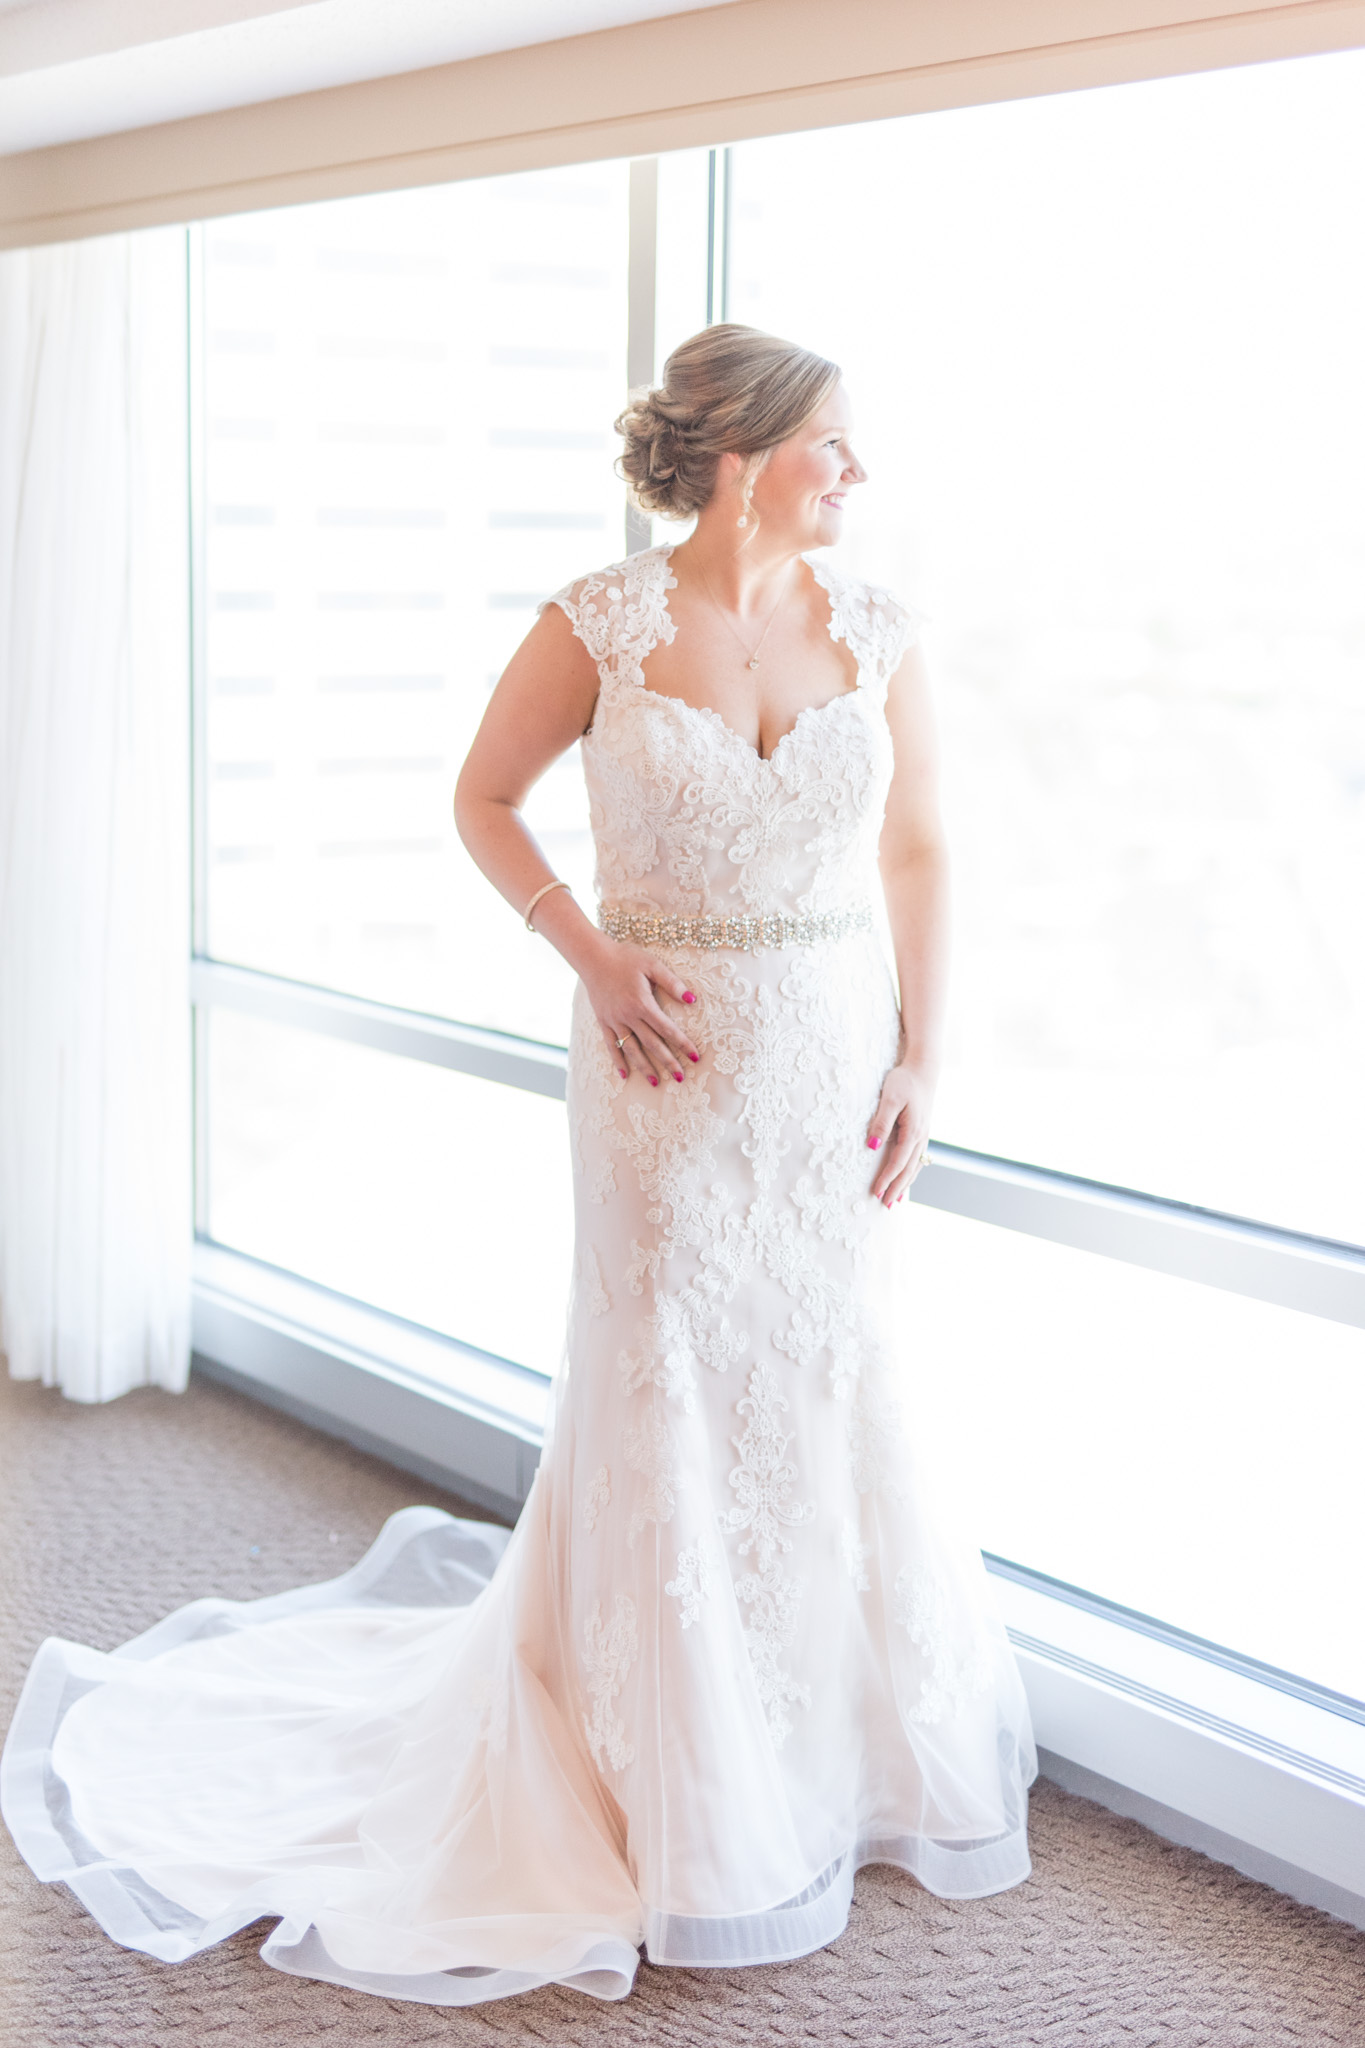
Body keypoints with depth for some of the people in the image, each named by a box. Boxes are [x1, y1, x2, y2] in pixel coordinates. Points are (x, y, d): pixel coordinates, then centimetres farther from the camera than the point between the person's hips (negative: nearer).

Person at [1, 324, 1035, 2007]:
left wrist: (921, 1061, 0)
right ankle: (686, 1791, 24)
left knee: (844, 1390, 10)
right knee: (666, 1397, 5)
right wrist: (591, 954, -10)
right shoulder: (602, 624, -9)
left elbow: (916, 853, 6)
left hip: (832, 1049, 3)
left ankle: (840, 1738, 33)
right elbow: (483, 800, 2)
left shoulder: (876, 631, 1)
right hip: (668, 1053, -3)